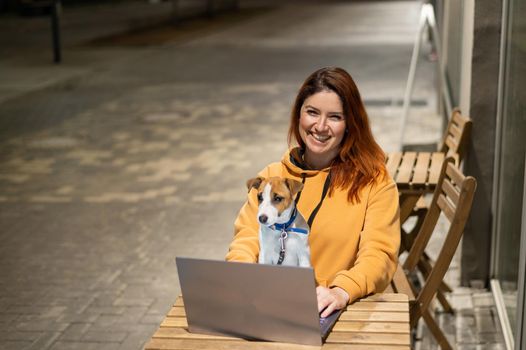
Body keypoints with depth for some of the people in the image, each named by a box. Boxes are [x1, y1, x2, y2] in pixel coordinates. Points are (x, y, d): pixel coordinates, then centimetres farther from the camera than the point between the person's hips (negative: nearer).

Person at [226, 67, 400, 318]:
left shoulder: (374, 181, 4)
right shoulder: (271, 177, 14)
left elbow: (379, 254, -7)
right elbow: (247, 239, 5)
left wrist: (342, 291, -27)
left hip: (342, 315, -1)